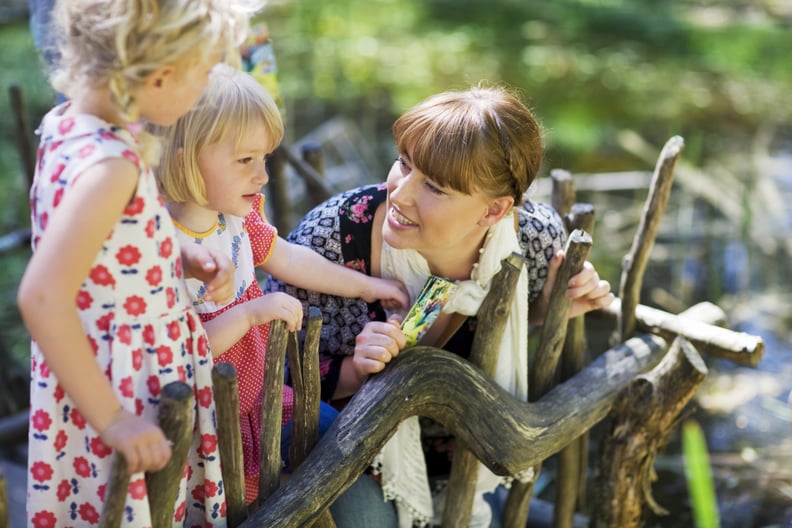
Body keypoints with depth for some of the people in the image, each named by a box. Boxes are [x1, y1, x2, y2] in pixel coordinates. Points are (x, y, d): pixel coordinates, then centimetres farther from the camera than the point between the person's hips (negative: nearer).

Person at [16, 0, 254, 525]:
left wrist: (183, 255, -2)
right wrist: (112, 419, -29)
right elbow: (42, 298, -35)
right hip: (125, 386, -9)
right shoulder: (109, 166, -29)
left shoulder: (68, 122, -1)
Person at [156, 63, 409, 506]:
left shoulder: (235, 213, -5)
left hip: (260, 386, 8)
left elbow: (287, 258, 12)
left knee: (329, 425, 14)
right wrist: (250, 313, -35)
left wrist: (367, 286, 17)